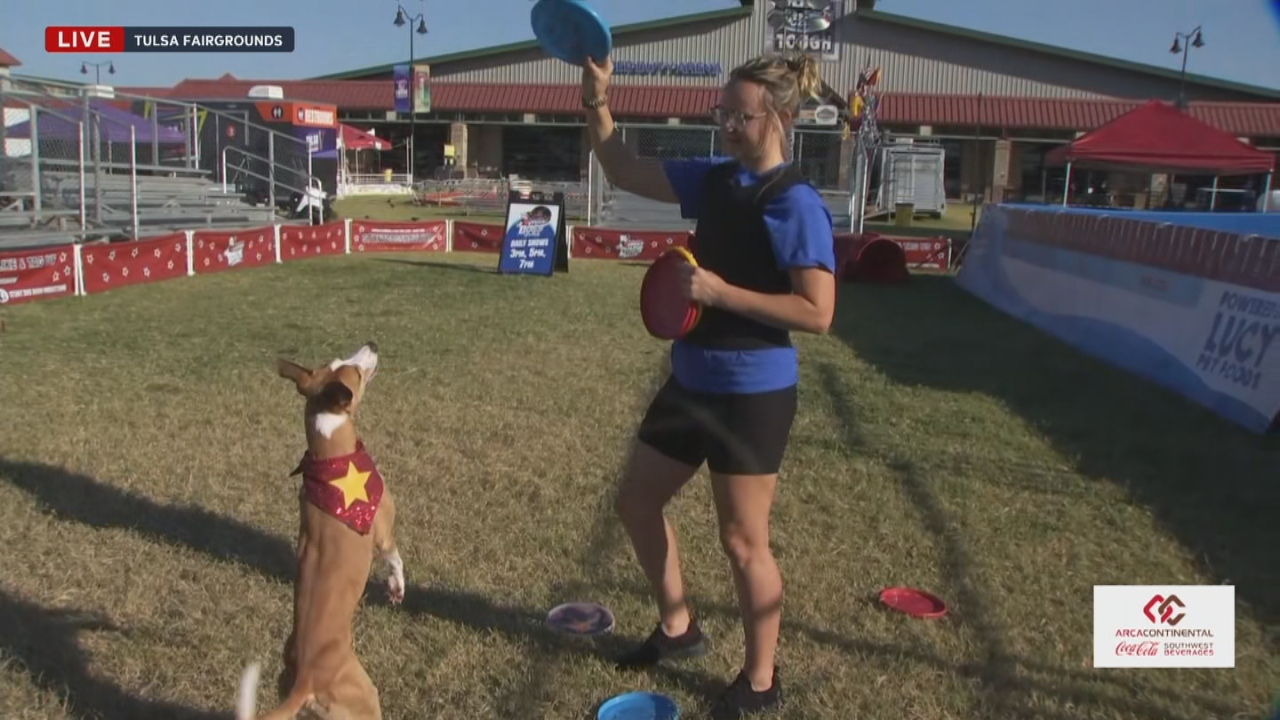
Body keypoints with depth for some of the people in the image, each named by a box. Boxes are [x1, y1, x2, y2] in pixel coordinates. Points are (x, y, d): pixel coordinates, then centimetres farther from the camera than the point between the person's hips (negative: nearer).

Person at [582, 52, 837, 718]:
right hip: (692, 381, 8)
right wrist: (597, 103, -3)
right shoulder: (714, 179, 5)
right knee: (636, 502, 18)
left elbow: (817, 313, -22)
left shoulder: (796, 203, -16)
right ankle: (678, 629, 39)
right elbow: (624, 171, 11)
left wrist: (721, 292, -24)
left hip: (751, 393, -8)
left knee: (743, 542, 4)